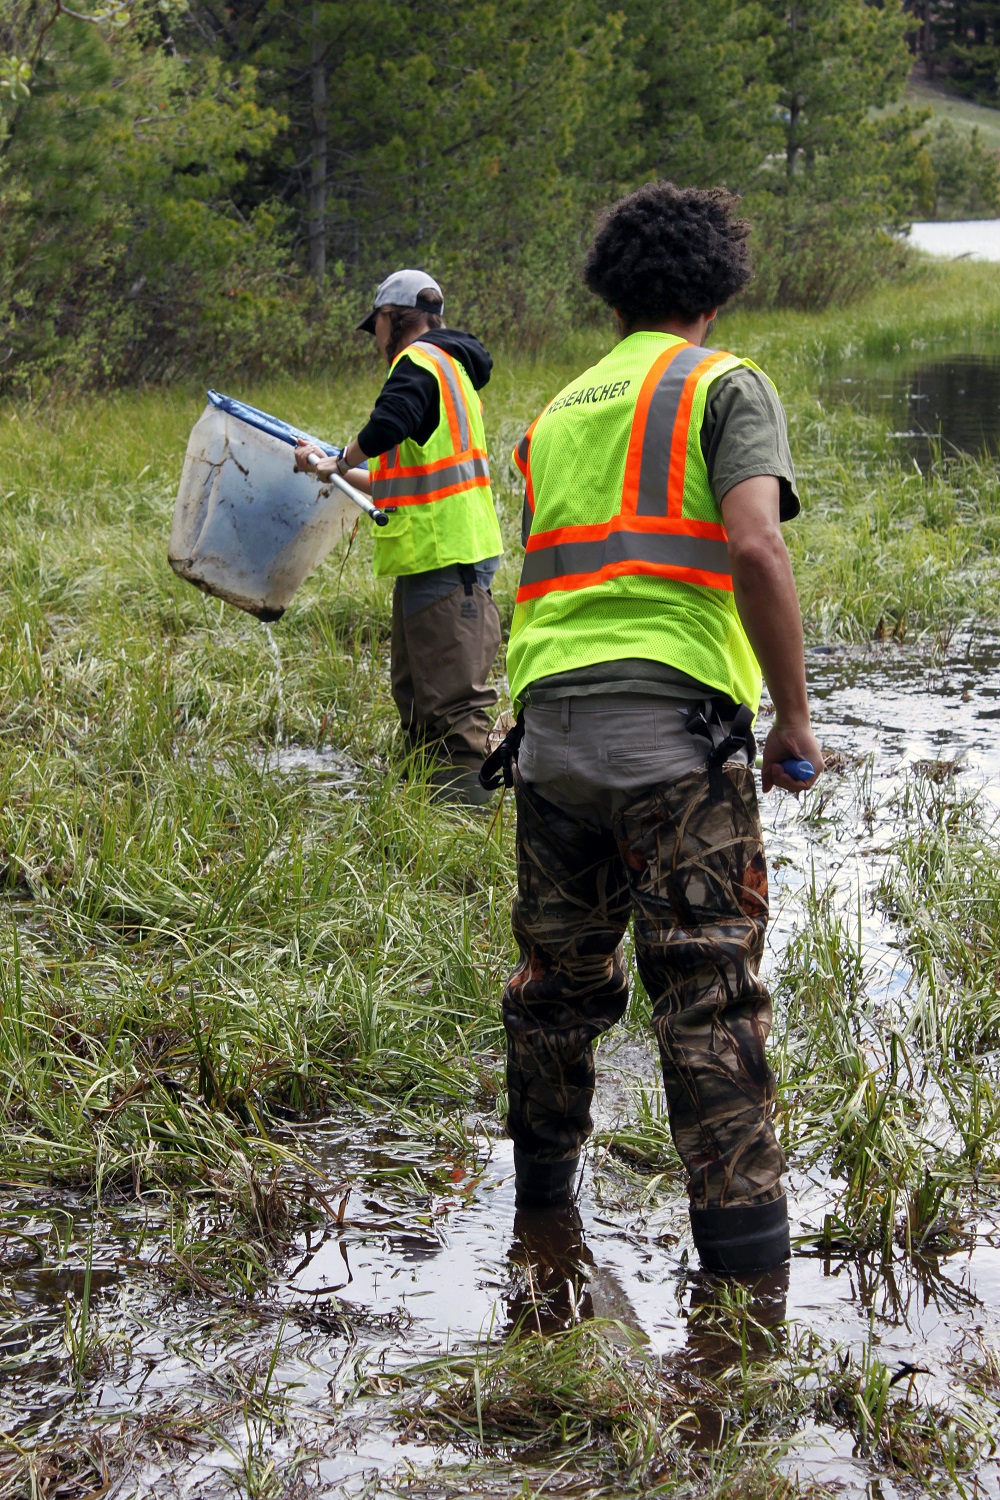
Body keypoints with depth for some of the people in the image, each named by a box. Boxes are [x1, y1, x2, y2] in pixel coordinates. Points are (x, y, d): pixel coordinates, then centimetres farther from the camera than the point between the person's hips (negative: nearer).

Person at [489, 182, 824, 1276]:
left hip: (547, 717, 6)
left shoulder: (558, 411, 23)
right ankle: (741, 1225, -7)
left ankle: (541, 1184, 34)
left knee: (559, 968, 20)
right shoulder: (725, 387, 3)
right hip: (670, 714, -6)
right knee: (709, 984, -4)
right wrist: (794, 719, -8)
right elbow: (754, 547, -13)